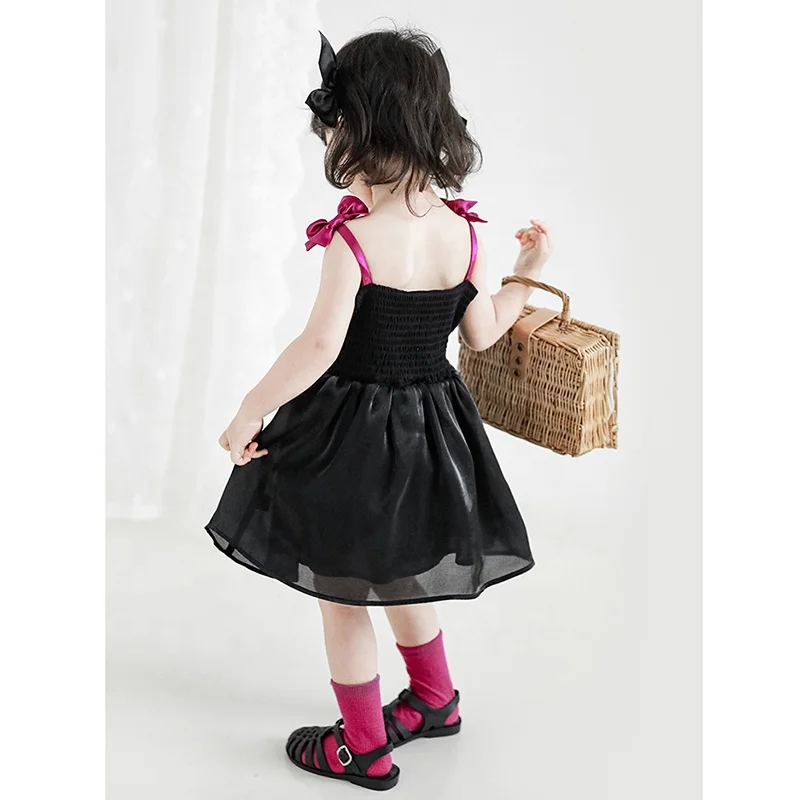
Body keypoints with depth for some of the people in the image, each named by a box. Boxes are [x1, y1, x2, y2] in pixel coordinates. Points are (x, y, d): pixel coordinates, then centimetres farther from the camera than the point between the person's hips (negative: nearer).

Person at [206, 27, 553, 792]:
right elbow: (482, 333, 3)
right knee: (397, 572, 28)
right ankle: (434, 700, 45)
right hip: (431, 423, 7)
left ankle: (365, 749, 26)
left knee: (342, 593, 12)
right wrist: (526, 273, 16)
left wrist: (251, 411, -15)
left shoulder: (354, 235, -21)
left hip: (355, 431, -6)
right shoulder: (462, 229, -5)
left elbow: (320, 346, -25)